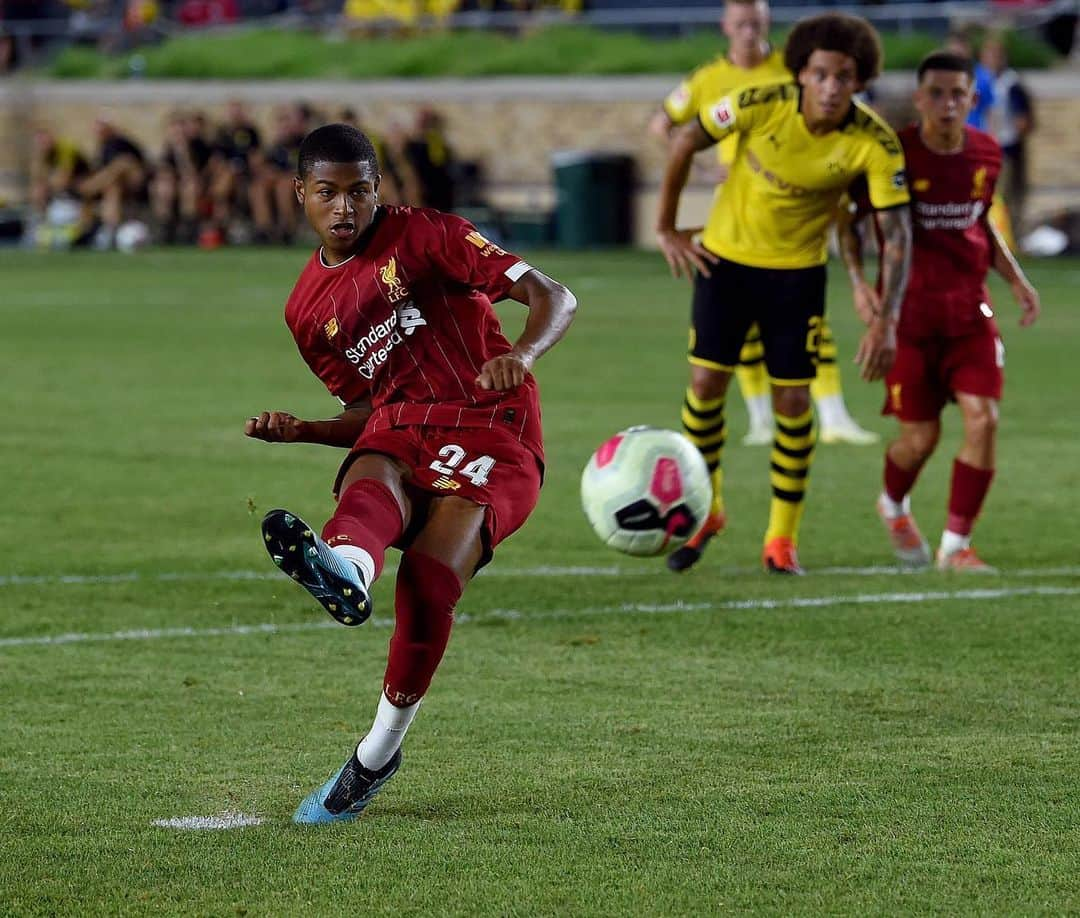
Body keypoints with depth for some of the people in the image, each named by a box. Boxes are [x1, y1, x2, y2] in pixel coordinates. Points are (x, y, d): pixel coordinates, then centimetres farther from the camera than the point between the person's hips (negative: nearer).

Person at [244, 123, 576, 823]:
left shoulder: (424, 235, 1)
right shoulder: (307, 307, 18)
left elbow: (554, 298, -7)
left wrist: (521, 356, -29)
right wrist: (300, 431, 3)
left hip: (492, 435, -4)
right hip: (395, 433, 4)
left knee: (430, 583, -30)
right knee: (373, 485, -36)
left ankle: (378, 753, -21)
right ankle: (342, 570, -71)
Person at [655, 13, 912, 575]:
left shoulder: (875, 143, -22)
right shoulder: (761, 105, -23)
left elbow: (896, 232, -19)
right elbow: (684, 142, -8)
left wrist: (886, 322, -28)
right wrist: (666, 228, -4)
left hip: (798, 270, 0)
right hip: (726, 255, 0)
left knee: (793, 402, -3)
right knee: (706, 383, 0)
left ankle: (782, 539, 11)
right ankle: (703, 512, 22)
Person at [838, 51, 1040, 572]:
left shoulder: (986, 155, 2)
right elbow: (846, 215, -1)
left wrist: (1015, 278, 9)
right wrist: (857, 279, -14)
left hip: (969, 309, 3)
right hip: (909, 310, -3)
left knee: (983, 418, -12)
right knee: (921, 436, 1)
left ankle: (956, 546, -1)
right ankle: (893, 507, 37)